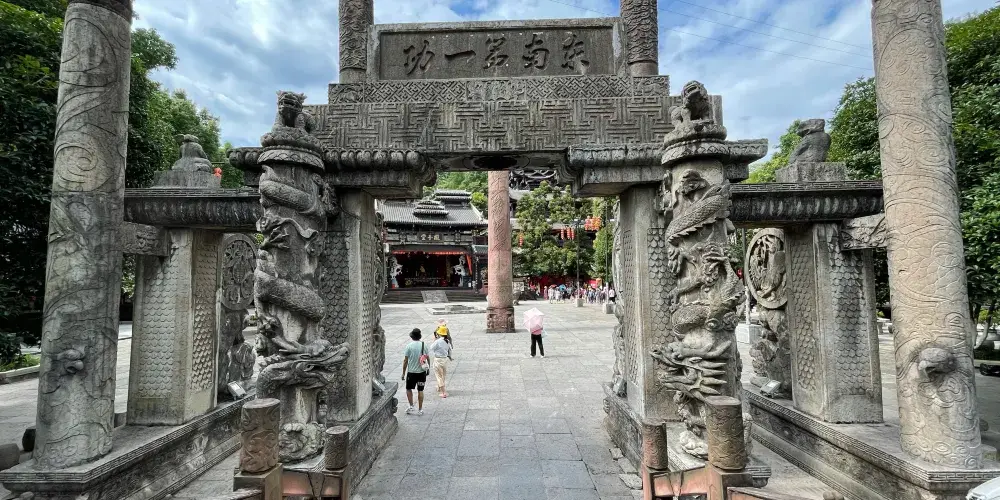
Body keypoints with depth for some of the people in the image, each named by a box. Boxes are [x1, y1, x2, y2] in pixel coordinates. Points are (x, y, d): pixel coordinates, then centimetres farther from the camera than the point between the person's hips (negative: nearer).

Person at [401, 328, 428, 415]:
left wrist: (403, 373, 0)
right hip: (422, 371, 3)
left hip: (411, 372, -3)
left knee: (409, 389, 16)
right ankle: (420, 410, 15)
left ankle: (411, 406, 9)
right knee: (420, 390, 10)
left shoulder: (409, 346, -10)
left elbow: (405, 361, -9)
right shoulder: (424, 345, -2)